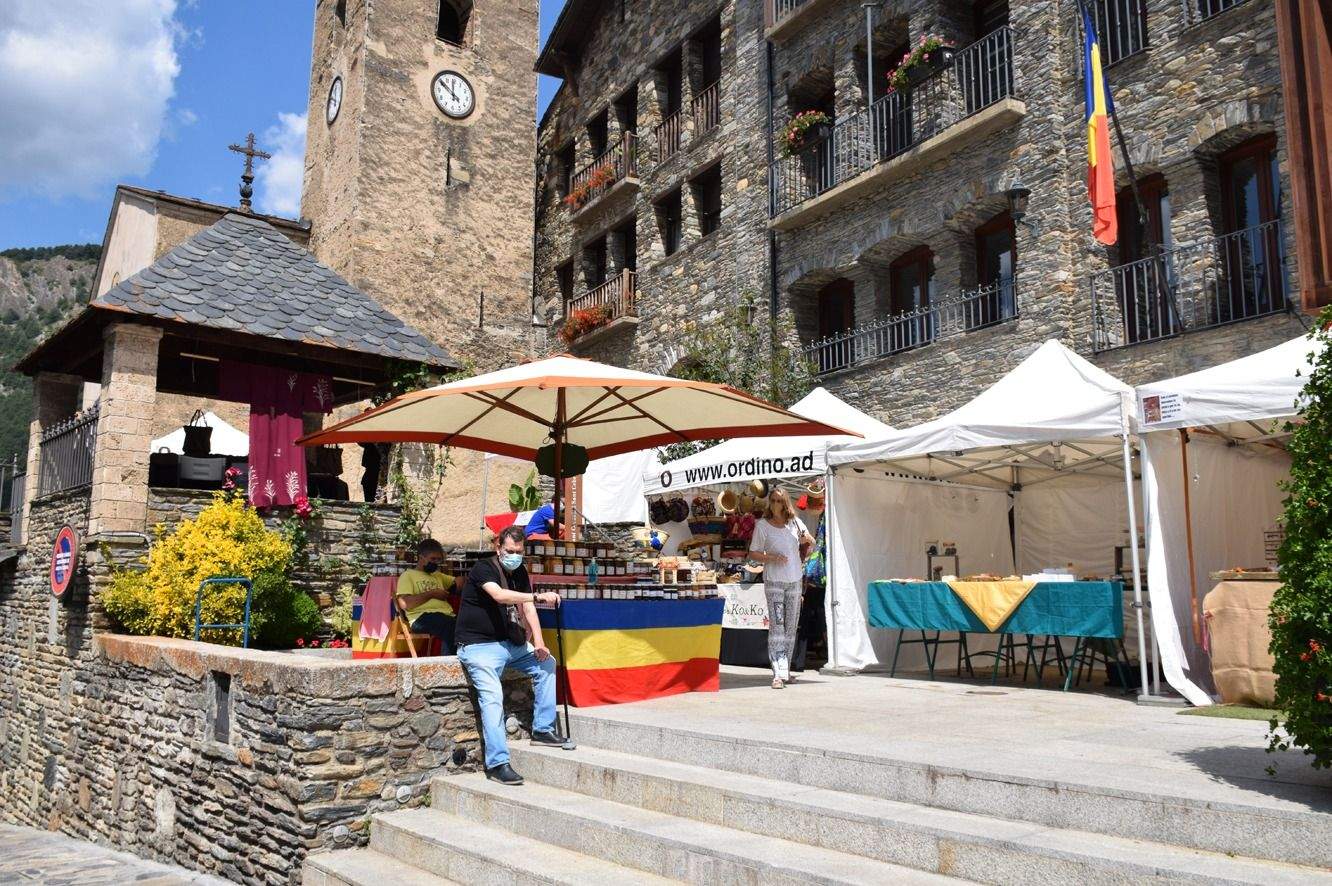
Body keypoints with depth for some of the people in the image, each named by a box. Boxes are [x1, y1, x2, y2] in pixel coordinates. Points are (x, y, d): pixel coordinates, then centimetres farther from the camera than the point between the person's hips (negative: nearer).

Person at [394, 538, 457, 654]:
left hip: (447, 616, 6)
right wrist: (431, 594, -2)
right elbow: (404, 604, -5)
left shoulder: (438, 575, 32)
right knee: (452, 627, -38)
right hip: (423, 617, -6)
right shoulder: (408, 575, 10)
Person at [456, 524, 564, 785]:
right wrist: (538, 597, -43)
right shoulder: (484, 569, -15)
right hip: (479, 645, -8)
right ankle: (497, 763, -22)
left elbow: (527, 607, 2)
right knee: (492, 697, -22)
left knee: (546, 663, 4)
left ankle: (542, 729, 8)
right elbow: (499, 595, -34)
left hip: (509, 643, 8)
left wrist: (538, 642, -11)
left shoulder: (519, 572, 8)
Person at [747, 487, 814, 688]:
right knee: (776, 625, -14)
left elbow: (811, 542, 22)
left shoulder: (795, 522, 8)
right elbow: (753, 553, -3)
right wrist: (772, 558, -18)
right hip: (773, 581, -4)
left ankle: (786, 671, 19)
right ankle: (778, 674, -18)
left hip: (794, 581, 5)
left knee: (791, 627, 8)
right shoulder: (762, 525, -3)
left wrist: (807, 540, -1)